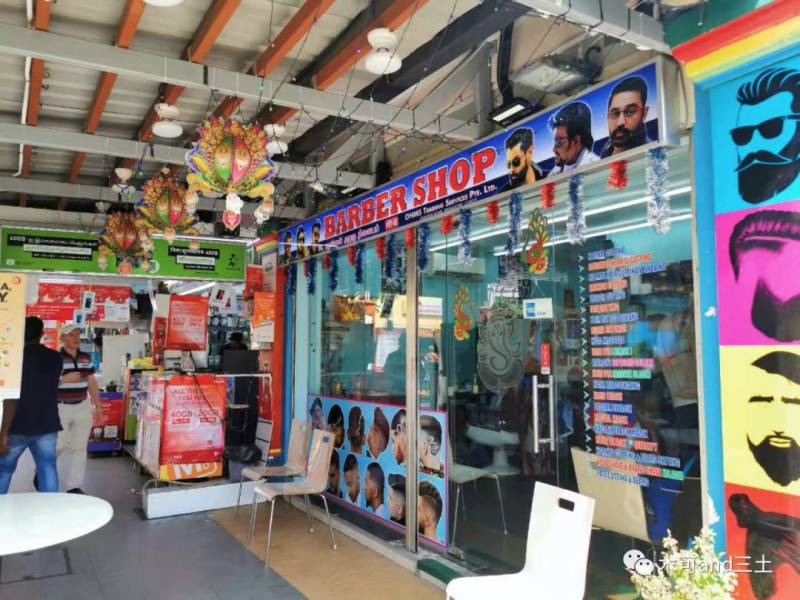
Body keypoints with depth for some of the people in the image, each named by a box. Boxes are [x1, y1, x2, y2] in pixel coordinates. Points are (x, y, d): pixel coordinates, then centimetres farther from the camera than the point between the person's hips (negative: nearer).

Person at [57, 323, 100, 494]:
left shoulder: (86, 358, 9)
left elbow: (92, 383, 13)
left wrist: (97, 405, 10)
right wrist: (64, 379, -22)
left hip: (83, 407, 5)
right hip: (60, 408, -5)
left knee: (79, 447, 6)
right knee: (58, 446, 2)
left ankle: (73, 485, 14)